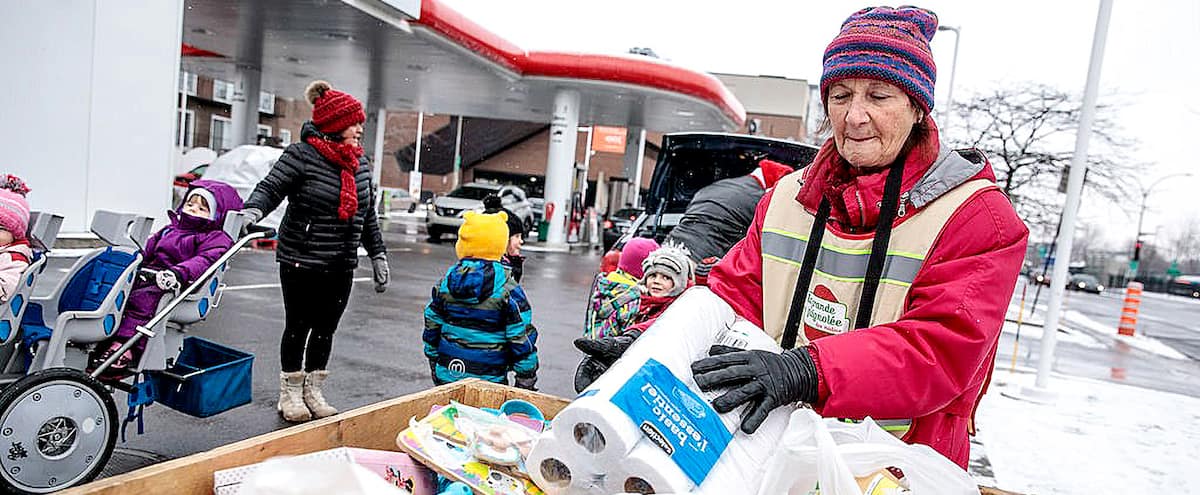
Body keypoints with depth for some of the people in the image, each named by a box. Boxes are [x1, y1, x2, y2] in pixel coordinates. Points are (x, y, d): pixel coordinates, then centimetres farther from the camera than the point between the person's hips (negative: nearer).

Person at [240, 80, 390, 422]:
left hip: (341, 266, 5)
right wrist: (253, 210, -36)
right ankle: (290, 394, 24)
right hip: (301, 262, -5)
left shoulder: (359, 163, 11)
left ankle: (314, 392, 28)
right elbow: (270, 188, -14)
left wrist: (378, 255, 16)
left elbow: (368, 214, 16)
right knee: (298, 327, 7)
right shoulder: (302, 154, -8)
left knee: (325, 329, 12)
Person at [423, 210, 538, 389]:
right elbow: (522, 336, -10)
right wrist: (526, 380, 0)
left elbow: (432, 326, 10)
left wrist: (434, 363, 23)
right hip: (489, 380, -4)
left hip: (447, 375, 5)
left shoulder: (445, 281, 0)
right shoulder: (508, 289, -13)